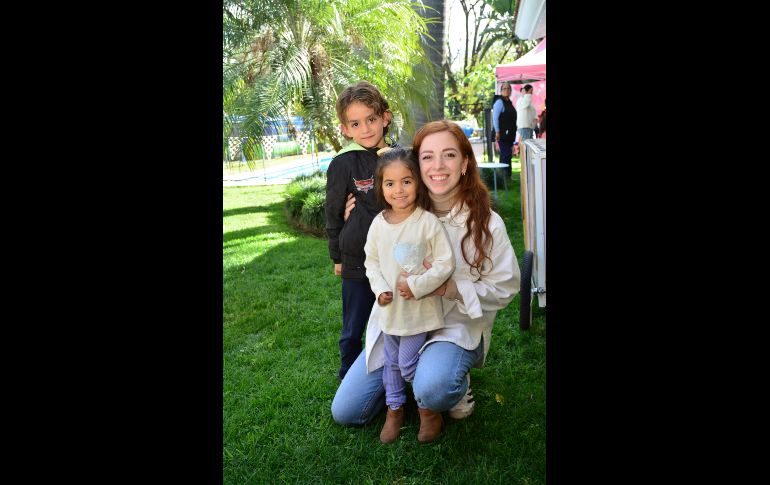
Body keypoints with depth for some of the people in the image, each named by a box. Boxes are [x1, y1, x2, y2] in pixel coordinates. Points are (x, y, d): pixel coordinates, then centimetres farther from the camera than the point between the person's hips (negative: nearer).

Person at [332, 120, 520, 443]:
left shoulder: (485, 223, -14)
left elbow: (505, 287, -9)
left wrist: (448, 288, -23)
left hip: (455, 327, -4)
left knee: (432, 389, -37)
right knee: (344, 413, 4)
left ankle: (454, 385, 2)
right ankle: (411, 376, 27)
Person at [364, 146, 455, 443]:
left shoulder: (428, 222, -17)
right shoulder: (378, 223, -4)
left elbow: (445, 263, -16)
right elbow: (372, 262, 5)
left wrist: (417, 285, -21)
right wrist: (380, 289, -9)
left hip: (419, 308, -5)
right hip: (389, 307, 5)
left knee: (408, 363, -1)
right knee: (392, 361, 18)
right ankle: (394, 409, 37)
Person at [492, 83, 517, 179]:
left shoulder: (509, 102, 19)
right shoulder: (499, 102, -8)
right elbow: (495, 118, -15)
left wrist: (513, 134, 20)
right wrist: (497, 132, -19)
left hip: (509, 135, 9)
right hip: (502, 135, -9)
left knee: (504, 155, 11)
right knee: (506, 155, -11)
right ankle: (507, 177, -9)